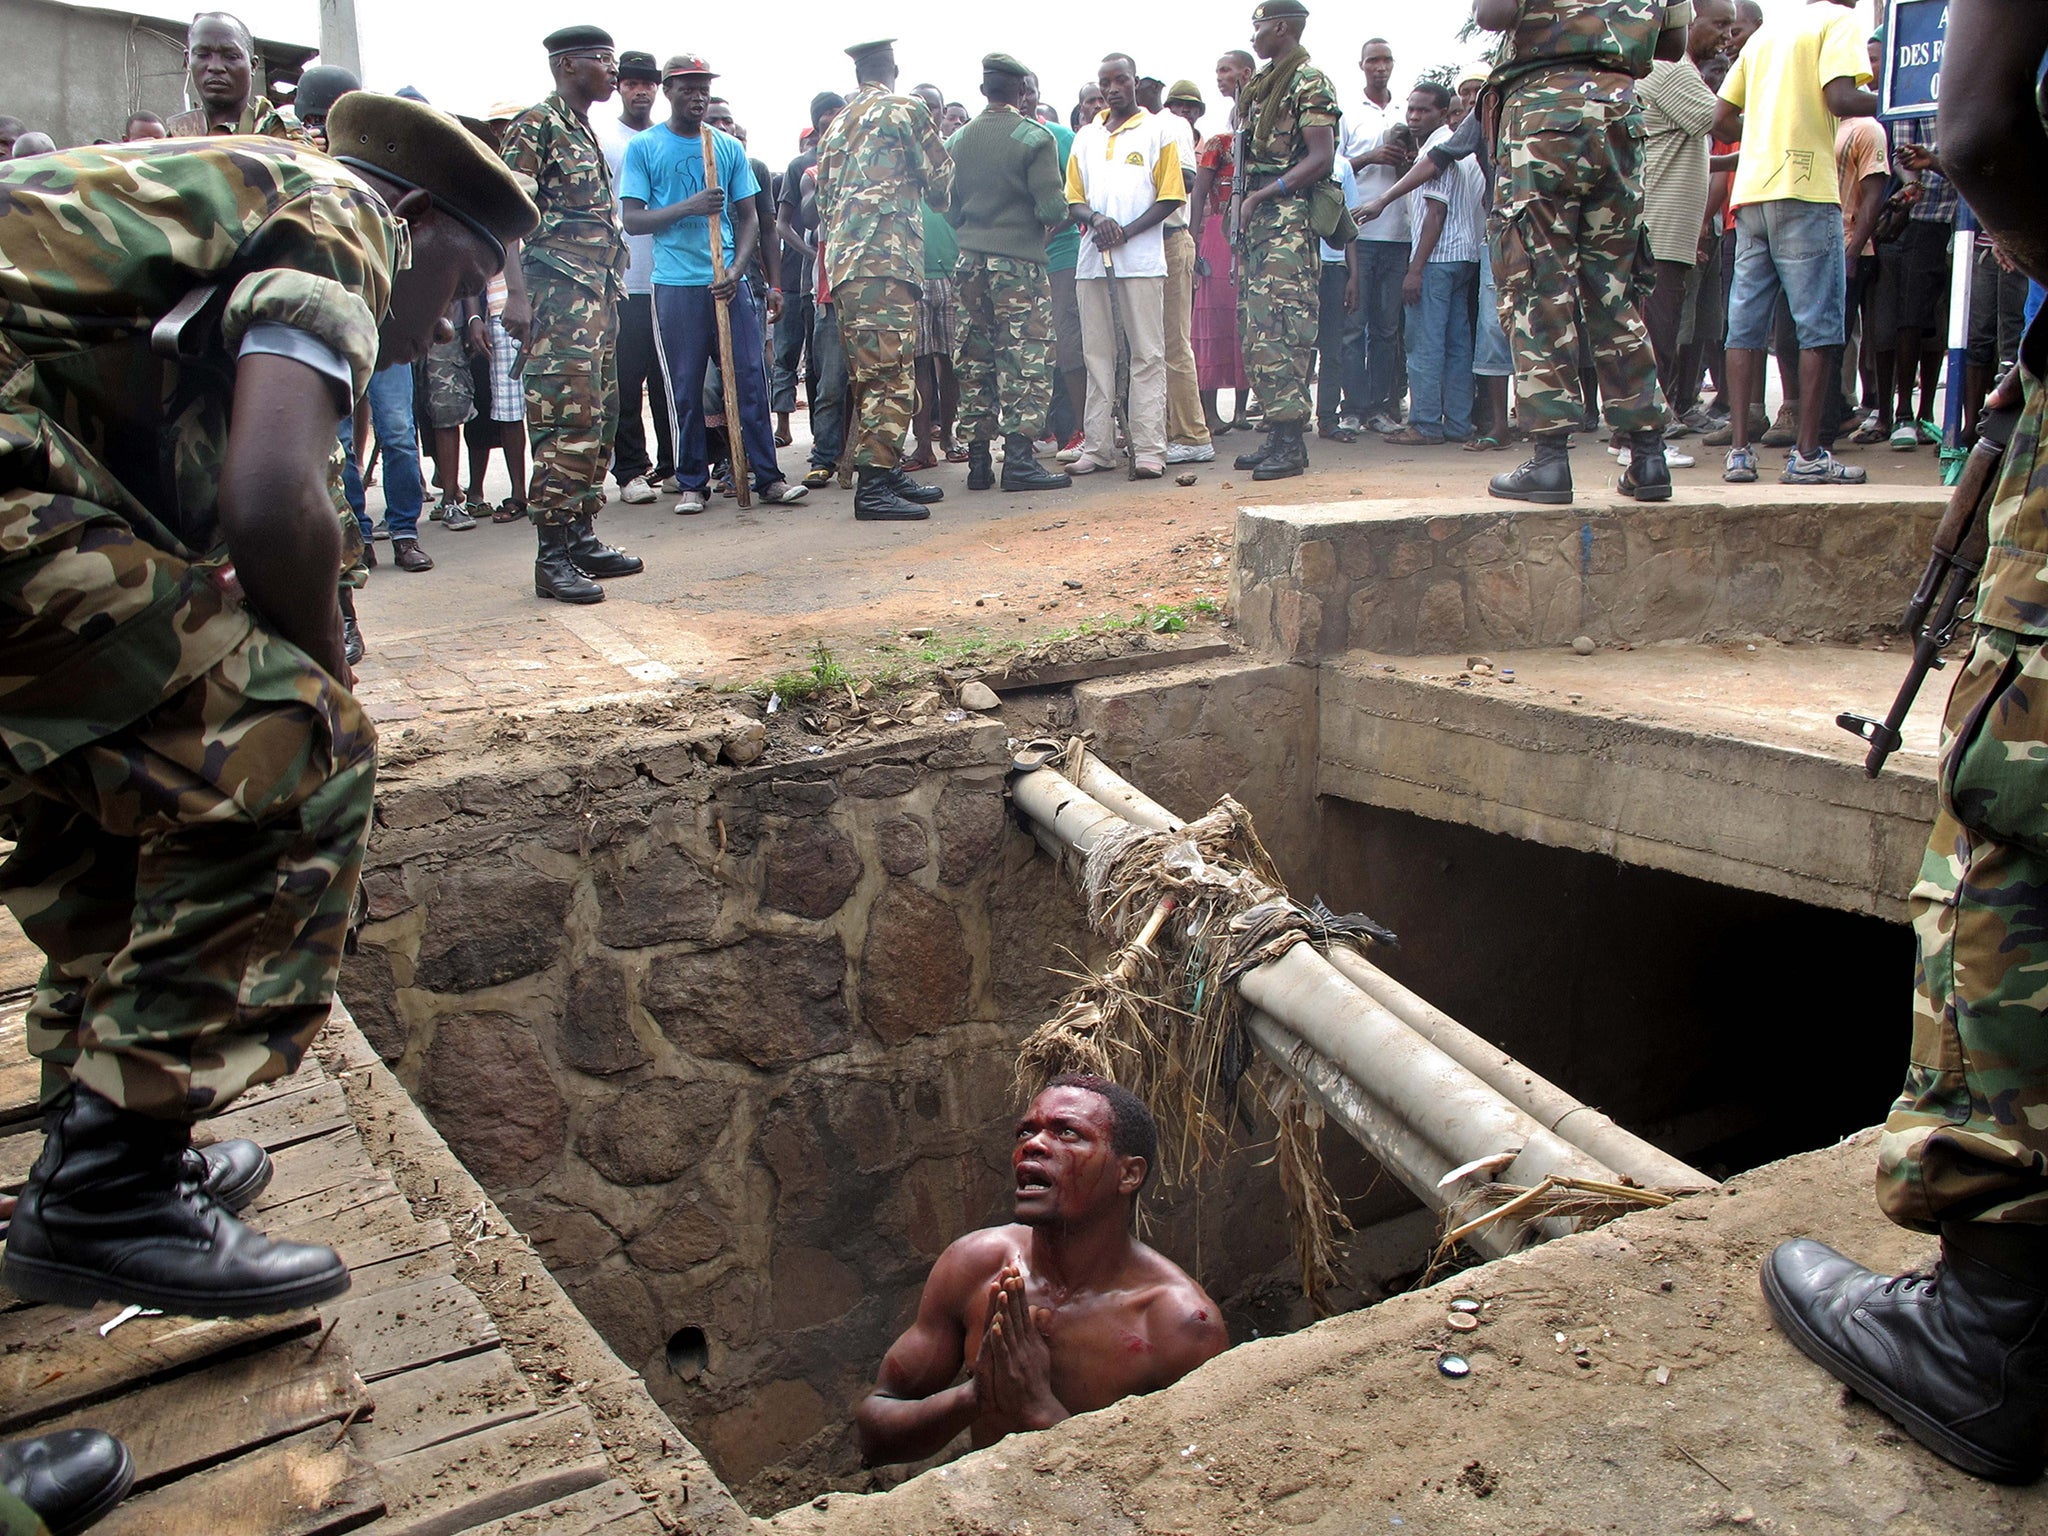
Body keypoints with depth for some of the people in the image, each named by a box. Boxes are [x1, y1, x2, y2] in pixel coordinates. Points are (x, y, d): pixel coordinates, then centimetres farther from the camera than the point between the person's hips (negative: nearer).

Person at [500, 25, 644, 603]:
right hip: (558, 295, -9)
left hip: (598, 295, 9)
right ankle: (551, 557, -10)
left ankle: (582, 538, 18)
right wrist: (516, 294, -20)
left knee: (596, 422, 10)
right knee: (564, 424, -12)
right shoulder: (536, 124, -4)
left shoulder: (588, 133, 22)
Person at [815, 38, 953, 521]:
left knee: (869, 374, 11)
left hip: (842, 264, 8)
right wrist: (939, 199, 25)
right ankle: (873, 485, -15)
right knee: (891, 374, -10)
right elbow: (941, 182, 5)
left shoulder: (836, 126, 21)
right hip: (887, 260, -8)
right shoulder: (905, 110, 1)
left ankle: (888, 471, 17)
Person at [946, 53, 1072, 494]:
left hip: (970, 263, 5)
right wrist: (1057, 217, 9)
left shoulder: (957, 140, 9)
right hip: (1019, 262, -5)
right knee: (1025, 362, -4)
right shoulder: (1034, 138, -7)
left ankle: (978, 461, 10)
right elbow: (1052, 208, -13)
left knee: (975, 362, 8)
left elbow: (948, 208, 12)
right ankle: (1019, 460, -9)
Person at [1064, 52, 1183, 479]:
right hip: (1092, 259, 4)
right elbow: (1073, 199, 15)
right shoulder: (1086, 136, 18)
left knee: (1147, 354, -5)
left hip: (1142, 258, -4)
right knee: (1097, 355, 4)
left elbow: (1170, 196, 0)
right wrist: (1095, 219, -8)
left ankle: (1149, 448, -7)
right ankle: (1097, 446, 7)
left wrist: (1126, 232, -12)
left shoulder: (1157, 132, 6)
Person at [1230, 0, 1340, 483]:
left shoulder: (1309, 82, -6)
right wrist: (1245, 203, 9)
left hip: (1288, 216, -9)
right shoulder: (1261, 83, 20)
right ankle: (1275, 432, 14)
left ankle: (1291, 440, -14)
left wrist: (1265, 193, -16)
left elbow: (1322, 158, -14)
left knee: (1282, 327, -14)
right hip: (1255, 219, 9)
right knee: (1256, 327, 8)